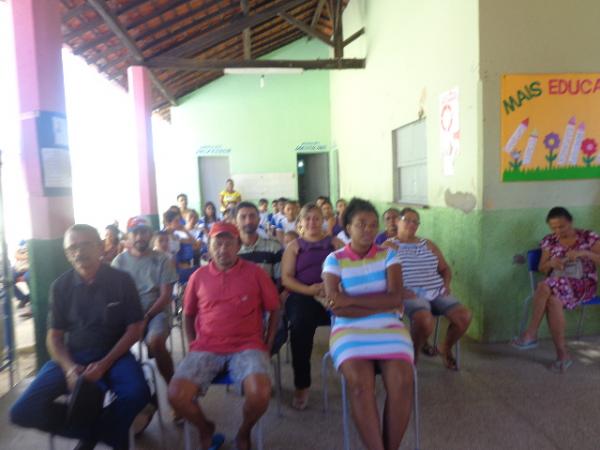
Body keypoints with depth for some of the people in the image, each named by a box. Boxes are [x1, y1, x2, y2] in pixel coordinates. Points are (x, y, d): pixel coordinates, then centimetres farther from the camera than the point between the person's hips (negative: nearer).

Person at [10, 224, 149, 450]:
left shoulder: (121, 280, -6)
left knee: (137, 393, -31)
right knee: (23, 411, -17)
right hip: (71, 355, 3)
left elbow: (134, 329, -5)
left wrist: (104, 364, -17)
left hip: (113, 353, -2)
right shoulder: (60, 286, 1)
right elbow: (54, 336, 4)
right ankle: (100, 431, 0)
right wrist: (69, 367, -16)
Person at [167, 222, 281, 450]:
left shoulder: (255, 273, 0)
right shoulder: (198, 276, 6)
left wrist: (268, 344, 2)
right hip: (206, 348, 2)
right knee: (176, 395, -21)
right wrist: (193, 345, 9)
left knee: (261, 393, -30)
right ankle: (205, 428, 14)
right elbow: (188, 314, 19)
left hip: (247, 346, -2)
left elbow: (274, 310, 8)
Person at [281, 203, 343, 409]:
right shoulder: (293, 246, 20)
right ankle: (301, 385, -19)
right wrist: (308, 290, -12)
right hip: (302, 296, 0)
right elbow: (286, 278, 7)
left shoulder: (335, 243, 21)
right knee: (300, 324, -34)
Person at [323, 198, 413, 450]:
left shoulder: (389, 255, 7)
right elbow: (336, 308, -10)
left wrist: (351, 300, -13)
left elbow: (396, 298, -6)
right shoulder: (334, 260, 2)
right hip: (350, 330, -1)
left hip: (388, 328, 2)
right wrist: (382, 304, -8)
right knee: (359, 383, -29)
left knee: (402, 381, -24)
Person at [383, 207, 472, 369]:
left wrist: (446, 285, 4)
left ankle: (446, 348, 13)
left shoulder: (428, 245, 21)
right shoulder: (389, 245, 3)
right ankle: (414, 353, -4)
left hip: (437, 292, 6)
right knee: (425, 320, -36)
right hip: (411, 295, -6)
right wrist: (400, 291, -20)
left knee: (464, 316, -17)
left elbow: (445, 268, 24)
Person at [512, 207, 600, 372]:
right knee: (553, 300, -34)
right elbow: (542, 269, 12)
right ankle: (562, 353, -29)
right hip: (556, 286, 3)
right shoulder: (549, 241, 9)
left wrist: (583, 253, -20)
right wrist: (550, 263, -9)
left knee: (543, 286, -33)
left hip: (583, 285, -3)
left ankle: (531, 334, -25)